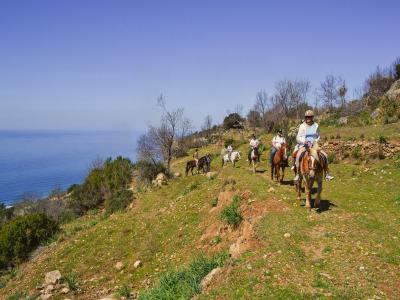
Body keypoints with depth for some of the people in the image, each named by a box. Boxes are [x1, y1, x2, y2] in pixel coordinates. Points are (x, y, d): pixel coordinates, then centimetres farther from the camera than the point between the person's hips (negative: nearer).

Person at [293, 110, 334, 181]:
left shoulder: (316, 125, 5)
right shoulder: (302, 126, -2)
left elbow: (318, 136, 16)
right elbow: (298, 138, -3)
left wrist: (316, 140, -6)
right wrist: (303, 141, -22)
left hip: (314, 145, 3)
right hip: (304, 145, -3)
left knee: (325, 155, -13)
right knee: (298, 155, -31)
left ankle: (327, 174, -2)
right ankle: (297, 174, -22)